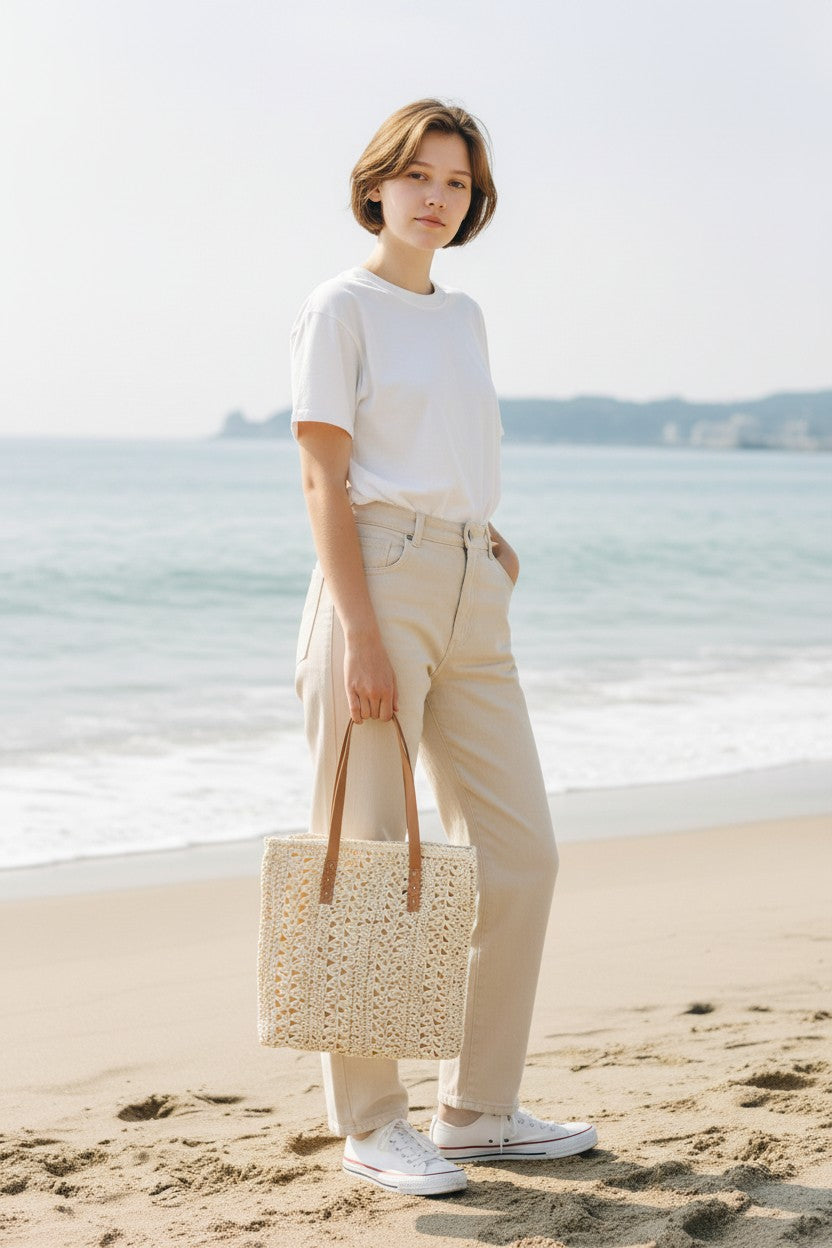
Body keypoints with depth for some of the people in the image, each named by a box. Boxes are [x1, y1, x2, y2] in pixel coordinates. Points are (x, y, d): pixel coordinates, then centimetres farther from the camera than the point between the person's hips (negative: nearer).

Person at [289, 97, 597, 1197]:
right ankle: (370, 1123, 8)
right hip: (378, 577, -8)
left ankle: (479, 1110, 17)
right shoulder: (341, 307, -3)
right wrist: (361, 634, -17)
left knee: (520, 851, 7)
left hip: (471, 587, 8)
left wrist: (493, 550, 5)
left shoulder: (463, 316, 18)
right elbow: (324, 482, -10)